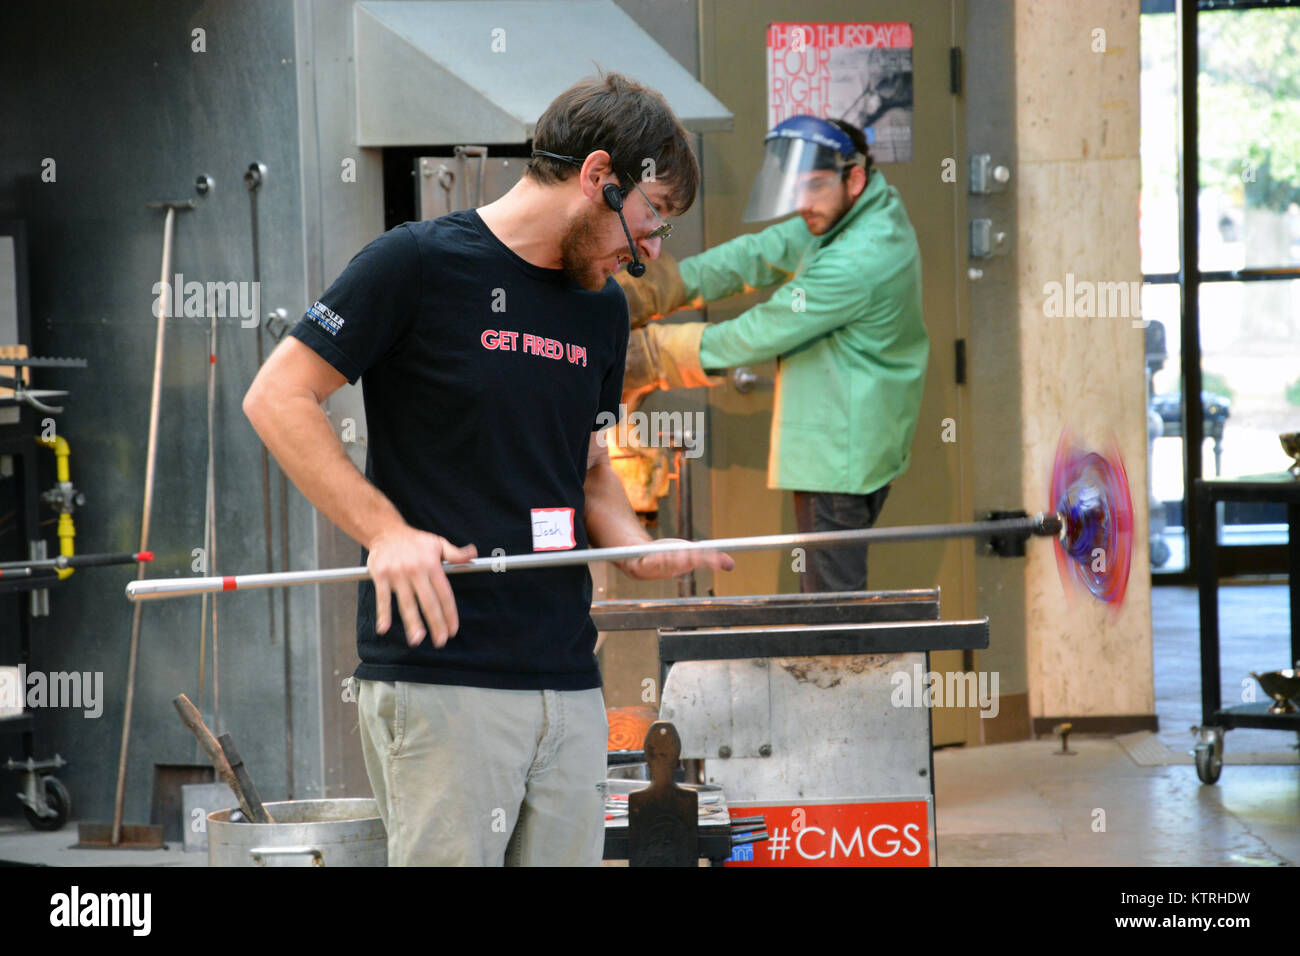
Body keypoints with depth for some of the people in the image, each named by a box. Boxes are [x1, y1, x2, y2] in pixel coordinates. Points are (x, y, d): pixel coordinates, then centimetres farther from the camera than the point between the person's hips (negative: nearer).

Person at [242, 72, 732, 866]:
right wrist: (385, 530, -15)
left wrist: (637, 548, 6)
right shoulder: (420, 263, -5)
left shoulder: (603, 309, 17)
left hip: (570, 681, 7)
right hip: (439, 675, -7)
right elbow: (278, 398, -5)